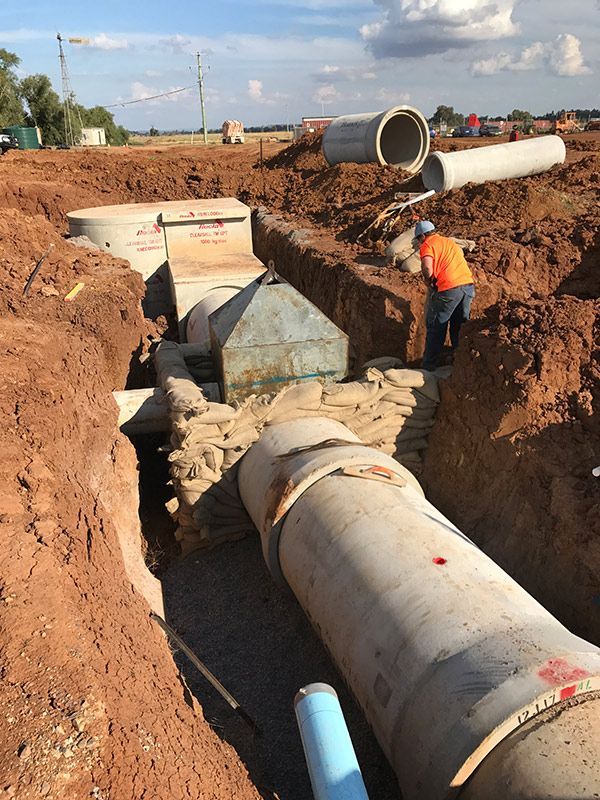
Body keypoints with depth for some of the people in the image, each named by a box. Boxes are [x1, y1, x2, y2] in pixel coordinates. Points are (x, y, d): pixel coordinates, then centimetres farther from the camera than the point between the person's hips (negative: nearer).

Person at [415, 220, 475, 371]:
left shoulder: (427, 245, 1)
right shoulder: (449, 241, 25)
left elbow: (427, 266, -18)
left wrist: (429, 281, 0)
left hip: (448, 289, -7)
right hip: (468, 285, 7)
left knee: (435, 328, 7)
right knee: (460, 326, 18)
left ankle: (428, 366, 13)